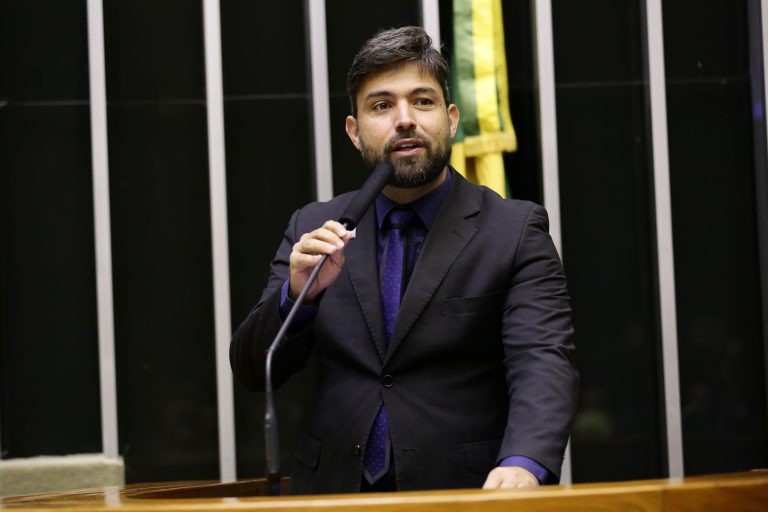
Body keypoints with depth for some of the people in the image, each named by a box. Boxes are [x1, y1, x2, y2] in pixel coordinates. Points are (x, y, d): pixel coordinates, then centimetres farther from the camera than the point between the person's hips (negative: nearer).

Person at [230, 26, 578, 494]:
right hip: (337, 491, 2)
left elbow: (543, 362, -13)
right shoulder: (315, 229, 8)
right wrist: (298, 293, -14)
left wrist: (523, 464, -32)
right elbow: (253, 370, 6)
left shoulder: (515, 231, -2)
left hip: (464, 493, -2)